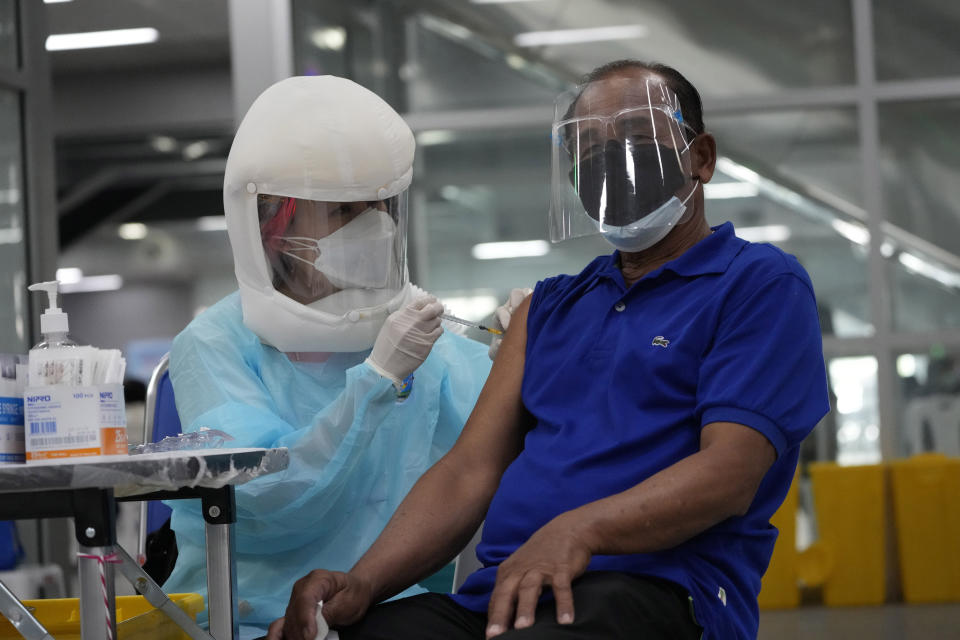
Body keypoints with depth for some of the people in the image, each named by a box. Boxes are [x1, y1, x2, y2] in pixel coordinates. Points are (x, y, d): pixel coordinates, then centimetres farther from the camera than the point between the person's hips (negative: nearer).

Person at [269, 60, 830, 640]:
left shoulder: (760, 284, 8)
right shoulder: (549, 307, 28)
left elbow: (731, 472, -8)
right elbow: (472, 470, 18)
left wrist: (579, 530, -25)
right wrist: (363, 581, -1)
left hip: (650, 588, -6)